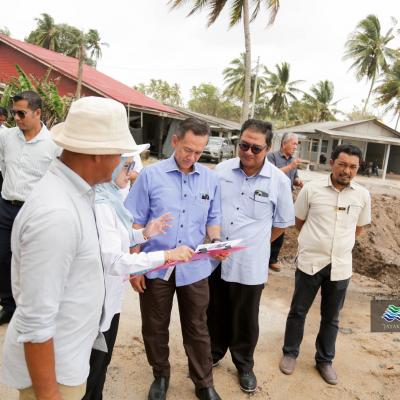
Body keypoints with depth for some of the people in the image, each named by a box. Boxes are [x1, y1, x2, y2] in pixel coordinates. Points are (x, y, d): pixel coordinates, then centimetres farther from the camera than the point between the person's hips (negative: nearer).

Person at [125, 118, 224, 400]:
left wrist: (217, 242, -12)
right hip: (155, 268, -1)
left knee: (197, 329, 14)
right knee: (155, 328, 17)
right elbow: (136, 223, -4)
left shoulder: (211, 179, 1)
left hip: (195, 269, 1)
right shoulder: (150, 175, -7)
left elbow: (213, 219, 9)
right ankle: (161, 375, 41)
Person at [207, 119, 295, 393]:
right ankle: (214, 354, 45)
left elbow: (282, 222, 2)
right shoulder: (222, 169, -4)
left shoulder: (279, 181, -11)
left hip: (249, 265, -2)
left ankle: (244, 365, 39)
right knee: (215, 313, 20)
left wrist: (255, 245, 6)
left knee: (245, 320, 14)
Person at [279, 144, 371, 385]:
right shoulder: (311, 189, -8)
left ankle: (325, 360, 35)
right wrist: (316, 241, 7)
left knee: (331, 317, 16)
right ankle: (290, 353, 33)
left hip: (341, 266, 2)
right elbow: (299, 222, 5)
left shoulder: (363, 195, -2)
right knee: (298, 311, 13)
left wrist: (340, 244, 12)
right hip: (310, 262, -1)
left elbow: (358, 228, 13)